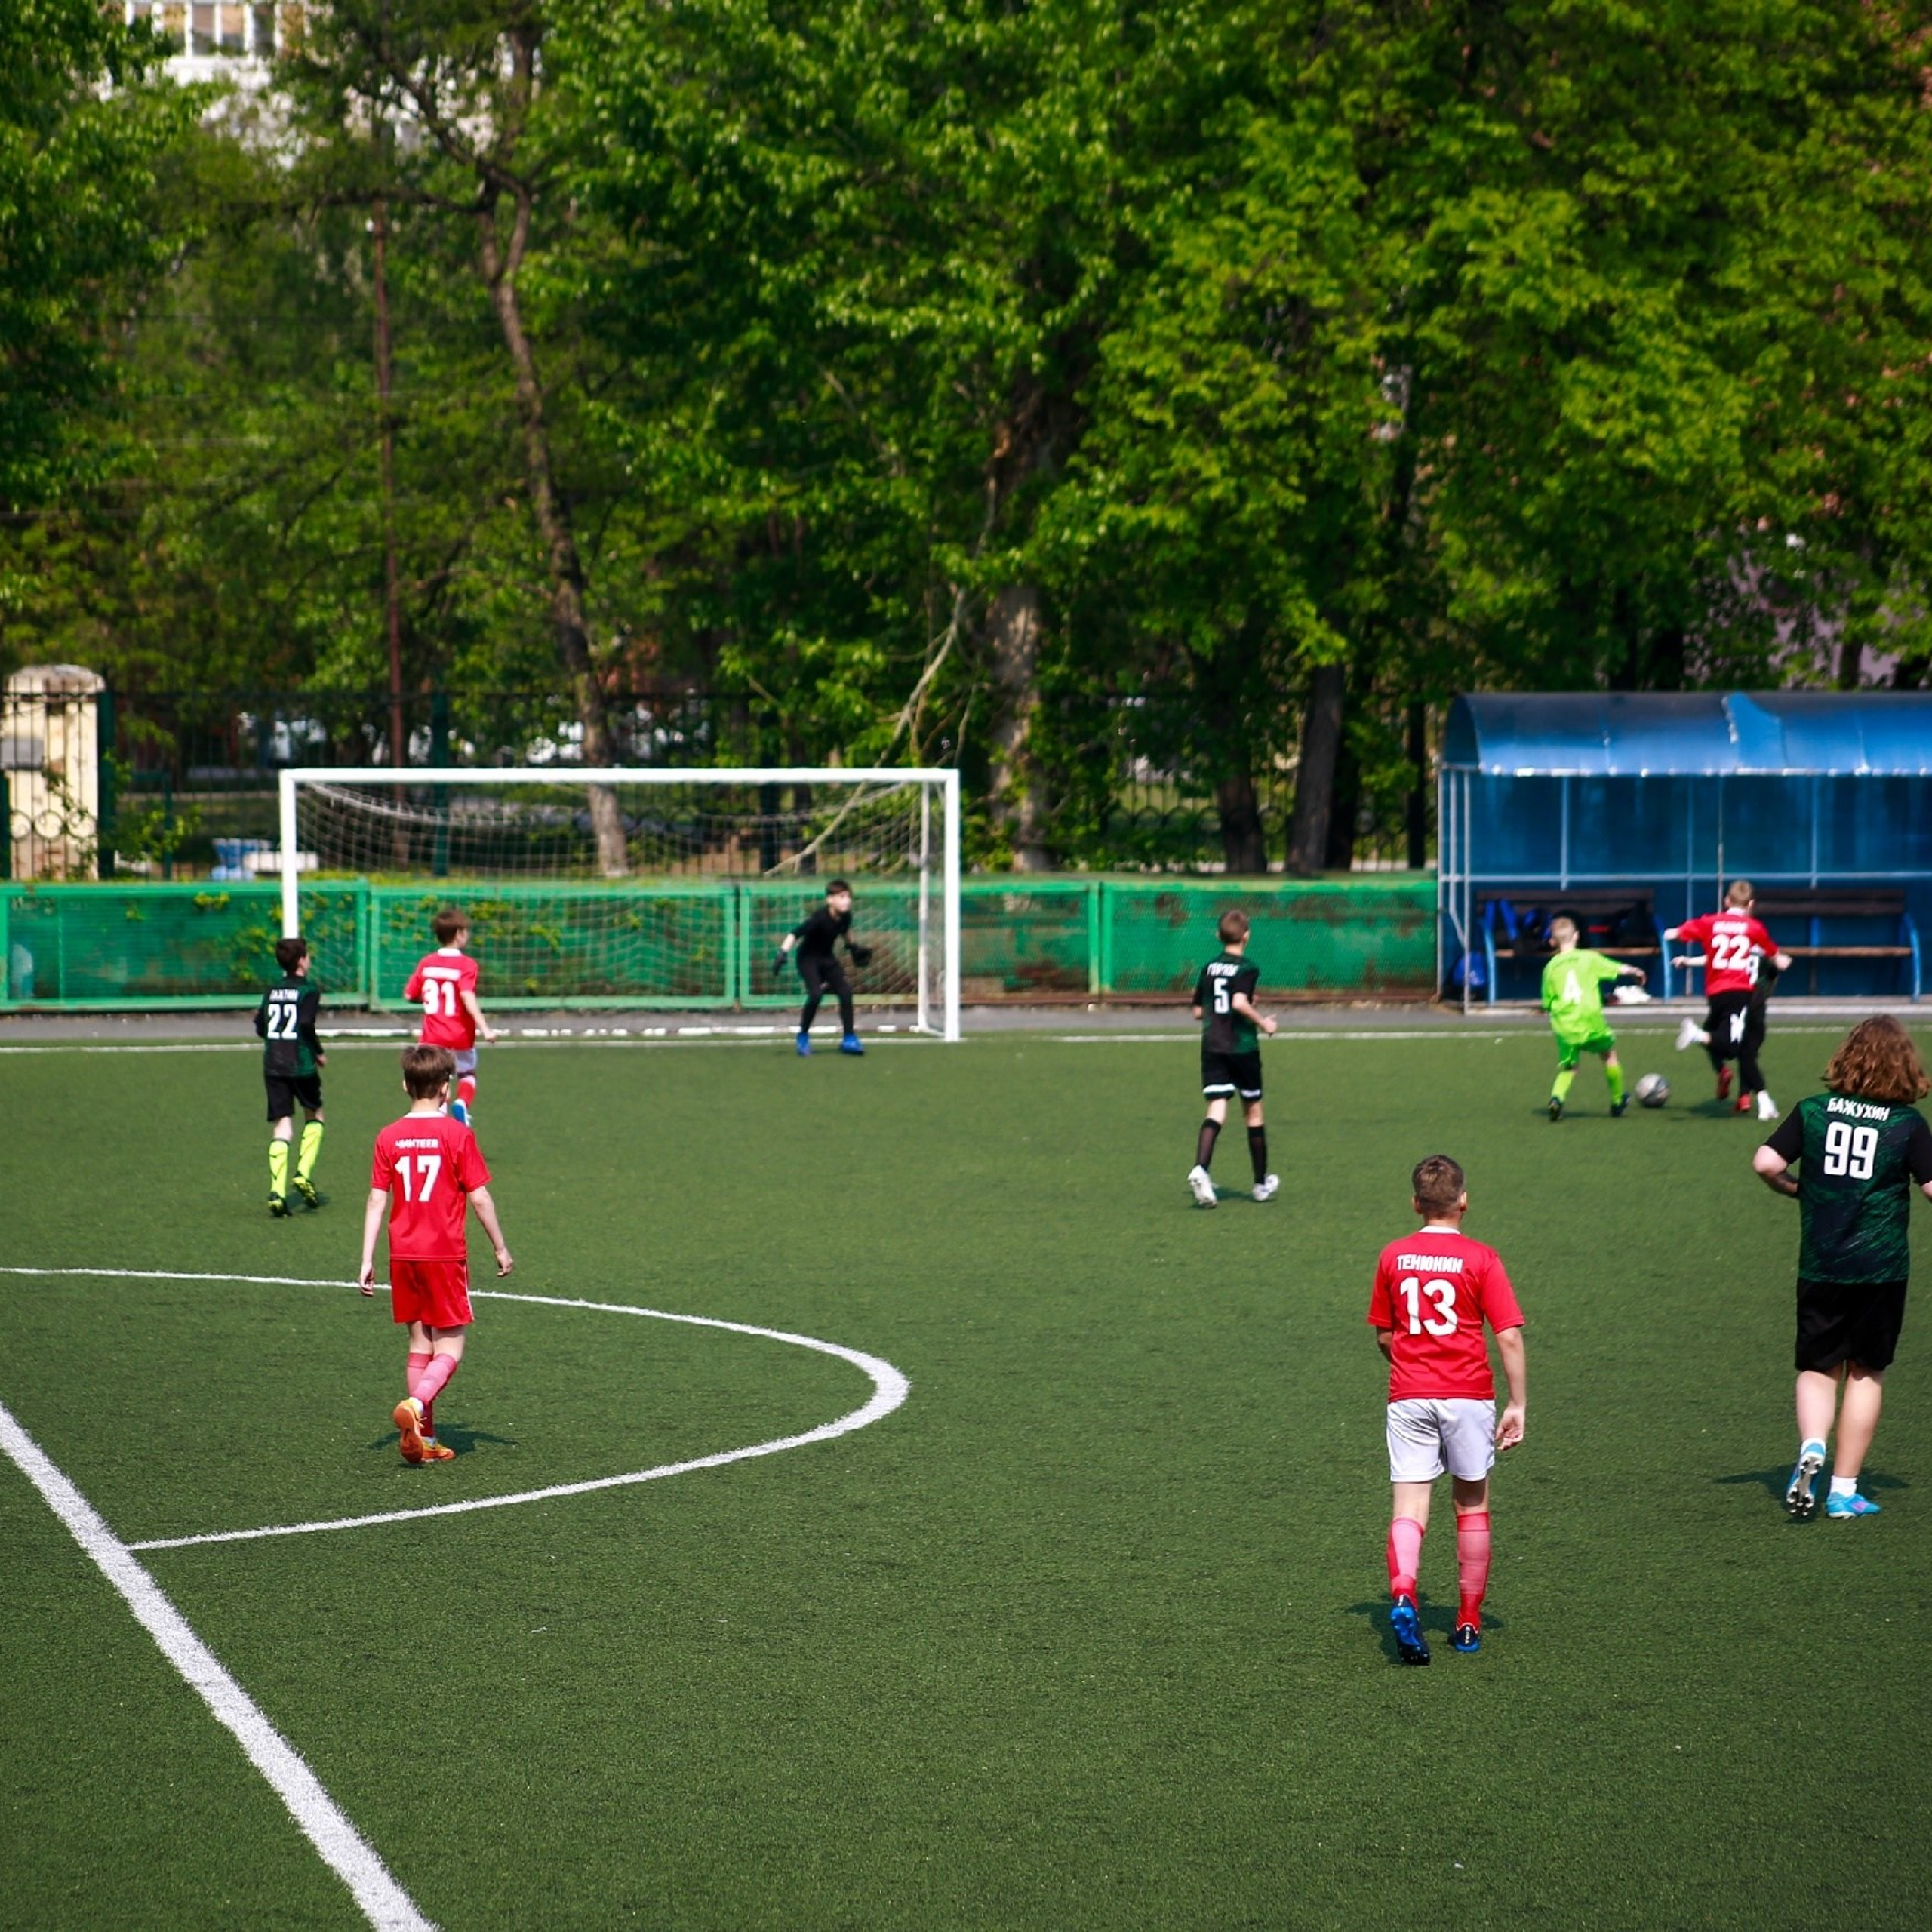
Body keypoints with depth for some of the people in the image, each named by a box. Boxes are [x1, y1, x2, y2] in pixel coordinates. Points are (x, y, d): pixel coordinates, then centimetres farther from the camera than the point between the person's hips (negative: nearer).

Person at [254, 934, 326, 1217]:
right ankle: (303, 1173, 4)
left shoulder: (271, 992, 12)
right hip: (301, 1064, -4)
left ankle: (277, 1191, -12)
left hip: (272, 1066, 4)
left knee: (282, 1125, 1)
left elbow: (260, 1028, 11)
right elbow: (307, 1024, -18)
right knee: (314, 1116, 19)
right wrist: (319, 1052, -5)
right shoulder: (308, 991, -5)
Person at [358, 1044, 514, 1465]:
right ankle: (415, 1405, -24)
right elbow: (480, 1198, -5)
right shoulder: (457, 1134, -7)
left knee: (420, 1342, 13)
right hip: (445, 1254, -4)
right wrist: (500, 1248, 5)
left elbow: (377, 1201, 1)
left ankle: (424, 1438, 13)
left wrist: (367, 1260, 3)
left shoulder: (389, 1138, 2)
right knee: (450, 1346, 1)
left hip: (403, 1255, 4)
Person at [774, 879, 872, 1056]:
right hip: (808, 958, -6)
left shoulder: (845, 916, -9)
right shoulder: (819, 918, -29)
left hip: (828, 958, 6)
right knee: (816, 994, -23)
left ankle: (849, 1039, 7)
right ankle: (803, 1036, -3)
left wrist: (853, 947, 19)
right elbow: (795, 934, -31)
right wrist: (783, 954, -40)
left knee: (845, 992, -4)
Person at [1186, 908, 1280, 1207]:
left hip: (1212, 1048, 3)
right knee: (1253, 1112, 12)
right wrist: (1262, 1022, -10)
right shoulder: (1247, 969, -8)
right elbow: (1240, 1002, -24)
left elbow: (1198, 1011, 12)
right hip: (1243, 1047, -3)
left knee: (1217, 1111, -5)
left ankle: (1200, 1168, -31)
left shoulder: (1209, 968, 8)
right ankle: (1262, 1183, 23)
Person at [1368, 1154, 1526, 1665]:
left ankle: (1403, 1594, -30)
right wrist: (1517, 1404, -5)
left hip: (1408, 1396, 1)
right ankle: (1469, 1623, 20)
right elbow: (1510, 1337, -10)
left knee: (1409, 1507, -3)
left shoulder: (1393, 1257, 4)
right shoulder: (1481, 1259, -5)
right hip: (1468, 1395, -1)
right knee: (1472, 1507, 13)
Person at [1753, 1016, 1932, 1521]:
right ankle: (1844, 1488, 10)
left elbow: (1766, 1162, -8)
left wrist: (1792, 1190, 11)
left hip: (1820, 1266, 1)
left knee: (1818, 1367, 12)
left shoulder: (1812, 1111, -1)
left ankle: (1811, 1446, -17)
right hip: (1882, 1268, -1)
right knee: (1865, 1372, 11)